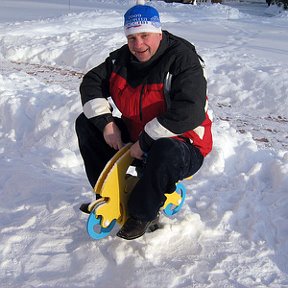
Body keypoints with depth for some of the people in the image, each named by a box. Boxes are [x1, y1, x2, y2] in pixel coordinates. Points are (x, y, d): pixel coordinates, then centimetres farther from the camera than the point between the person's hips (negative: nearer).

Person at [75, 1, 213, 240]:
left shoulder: (183, 59, -21)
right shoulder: (123, 58, 0)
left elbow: (189, 113, -34)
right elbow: (91, 83, 4)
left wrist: (145, 142, -30)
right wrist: (106, 122, -13)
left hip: (181, 144, -6)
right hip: (134, 137, 7)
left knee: (166, 153, -42)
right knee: (86, 123, -2)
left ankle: (142, 213, -12)